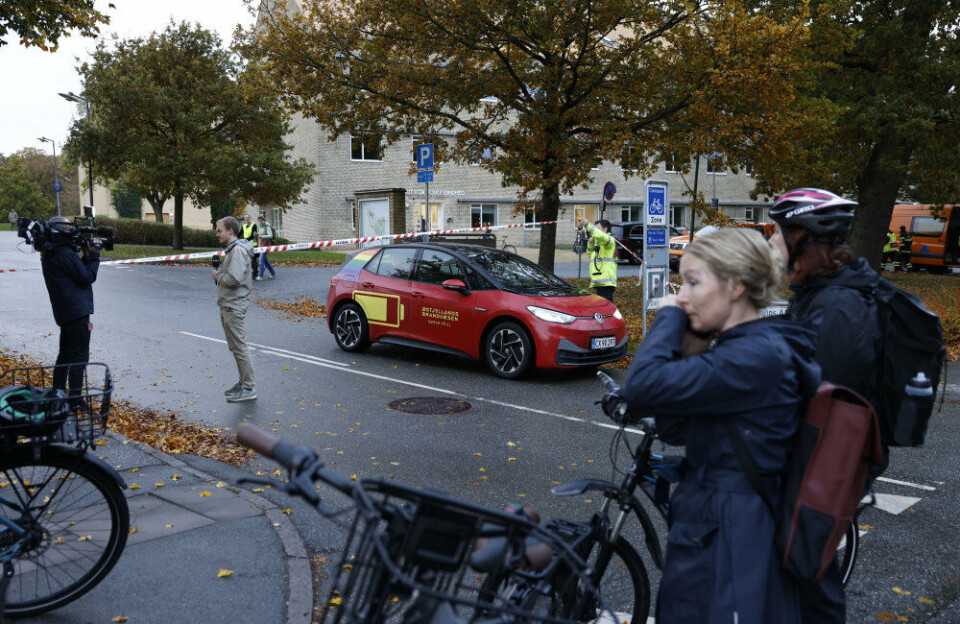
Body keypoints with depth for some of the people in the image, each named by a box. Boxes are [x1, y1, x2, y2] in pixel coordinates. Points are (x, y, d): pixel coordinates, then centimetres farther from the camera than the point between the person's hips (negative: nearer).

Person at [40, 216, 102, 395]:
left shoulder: (48, 255, 13)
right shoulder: (66, 253, -16)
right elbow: (87, 278, -13)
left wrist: (86, 255, 5)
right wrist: (94, 255, -5)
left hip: (63, 313, 10)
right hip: (77, 312, -10)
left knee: (65, 354, 19)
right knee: (80, 357, -6)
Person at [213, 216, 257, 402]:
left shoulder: (238, 250, -16)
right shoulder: (230, 250, 18)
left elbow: (234, 279, -25)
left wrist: (218, 276, -9)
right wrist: (219, 273, 6)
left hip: (234, 307, -11)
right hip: (227, 306, 11)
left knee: (240, 347, -8)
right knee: (236, 347, 15)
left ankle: (248, 388, -5)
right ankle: (243, 383, 23)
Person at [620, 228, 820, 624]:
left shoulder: (758, 356, -23)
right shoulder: (742, 347, 8)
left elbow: (643, 388, -32)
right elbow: (672, 427, 8)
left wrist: (668, 317, -17)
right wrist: (689, 356, -6)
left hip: (729, 544, -9)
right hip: (706, 531, 9)